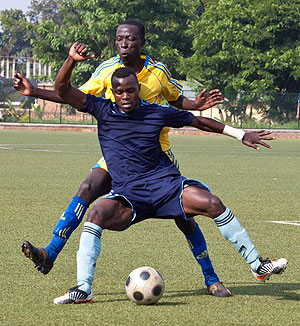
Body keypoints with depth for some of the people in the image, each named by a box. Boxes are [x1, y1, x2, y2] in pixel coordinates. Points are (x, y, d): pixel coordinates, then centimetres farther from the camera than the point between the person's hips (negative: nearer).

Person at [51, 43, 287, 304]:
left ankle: (258, 265, -5)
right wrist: (72, 60, -21)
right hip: (127, 193, -1)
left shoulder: (157, 113, 3)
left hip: (164, 183, 1)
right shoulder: (102, 111, 2)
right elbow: (62, 89, -3)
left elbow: (197, 121, 16)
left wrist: (240, 134, 18)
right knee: (98, 213, -31)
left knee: (212, 203, -18)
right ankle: (83, 289, -27)